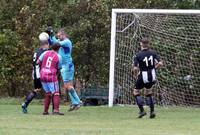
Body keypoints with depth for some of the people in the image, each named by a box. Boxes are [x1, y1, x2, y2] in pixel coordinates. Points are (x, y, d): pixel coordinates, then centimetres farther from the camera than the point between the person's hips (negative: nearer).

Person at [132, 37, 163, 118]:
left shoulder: (138, 55, -13)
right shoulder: (153, 53, -3)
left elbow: (135, 68, -19)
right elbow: (160, 63, -7)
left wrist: (135, 75, 1)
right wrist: (154, 68, 12)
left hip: (143, 76, -4)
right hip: (152, 76, 4)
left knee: (136, 92, 13)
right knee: (148, 92, 23)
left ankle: (142, 111, 2)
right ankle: (152, 111, 15)